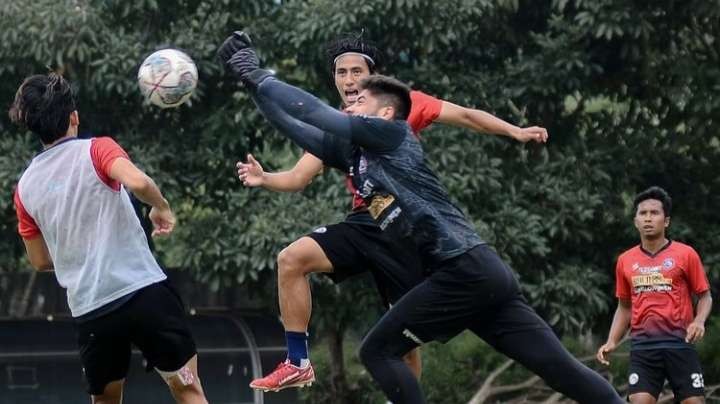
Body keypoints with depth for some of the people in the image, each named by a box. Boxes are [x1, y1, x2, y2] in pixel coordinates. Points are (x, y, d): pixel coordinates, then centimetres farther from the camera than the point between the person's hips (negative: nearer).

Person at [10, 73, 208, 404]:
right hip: (143, 291, -4)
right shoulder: (96, 150, -3)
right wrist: (162, 208, -3)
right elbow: (136, 181, -23)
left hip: (89, 311, 4)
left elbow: (41, 261, 18)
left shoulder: (25, 187, 10)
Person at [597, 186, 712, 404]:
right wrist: (612, 342, 9)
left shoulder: (685, 254, 1)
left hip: (680, 343, -2)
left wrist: (699, 321, -13)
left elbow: (705, 296, 7)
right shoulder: (625, 261, 11)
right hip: (643, 346, 2)